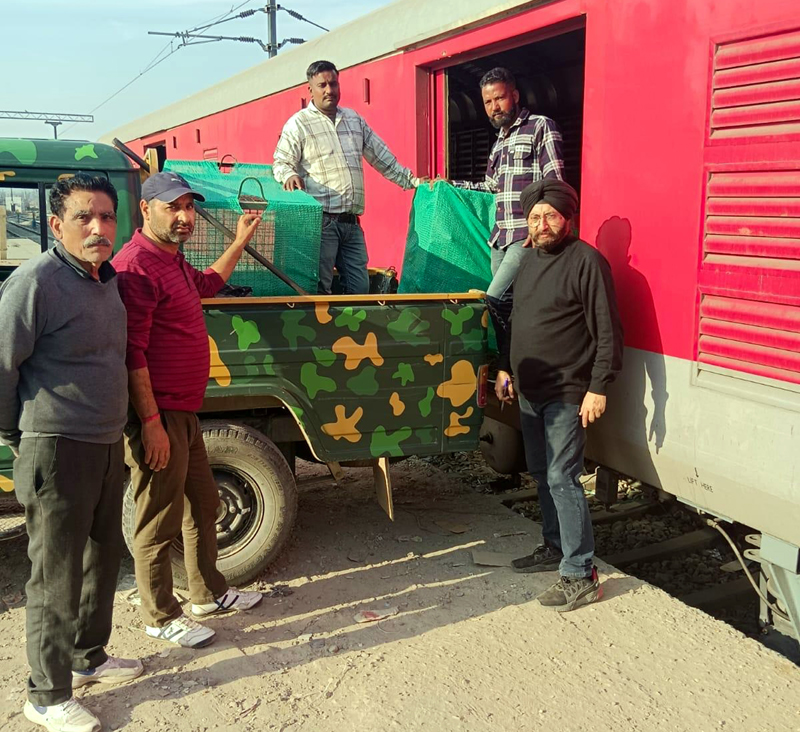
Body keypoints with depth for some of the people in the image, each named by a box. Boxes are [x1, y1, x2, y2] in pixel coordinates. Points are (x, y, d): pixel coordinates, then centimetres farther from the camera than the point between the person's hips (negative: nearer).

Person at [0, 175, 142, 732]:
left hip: (108, 444, 9)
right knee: (57, 577, 1)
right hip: (58, 450, -8)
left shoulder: (107, 279, 9)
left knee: (103, 558, 20)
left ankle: (89, 657, 38)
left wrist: (115, 431, 18)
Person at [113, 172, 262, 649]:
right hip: (156, 417, -11)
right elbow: (131, 352, -24)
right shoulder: (138, 264, -19)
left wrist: (240, 242, 37)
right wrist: (151, 422, -25)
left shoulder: (172, 260, 15)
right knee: (160, 520, 3)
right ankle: (161, 618, 19)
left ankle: (209, 593, 37)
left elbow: (206, 285, 38)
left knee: (203, 503, 20)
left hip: (184, 412, 11)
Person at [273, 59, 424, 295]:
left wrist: (412, 181, 19)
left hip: (352, 222, 5)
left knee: (360, 287, 3)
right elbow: (281, 163, -1)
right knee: (319, 289, -5)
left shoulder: (354, 119, 20)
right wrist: (289, 175, -24)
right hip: (321, 221, -5)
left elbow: (381, 157, 23)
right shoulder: (298, 123, 3)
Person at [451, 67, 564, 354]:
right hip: (501, 236, 8)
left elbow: (555, 185, -9)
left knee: (493, 301, -16)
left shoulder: (541, 127, -2)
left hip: (528, 236, -8)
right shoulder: (499, 142, 22)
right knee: (506, 305, 6)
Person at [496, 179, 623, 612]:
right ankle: (555, 547, 32)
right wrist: (505, 367, 17)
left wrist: (598, 388, -19)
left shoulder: (586, 261, -12)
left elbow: (608, 332, -15)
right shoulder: (529, 261, 12)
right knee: (541, 473, 16)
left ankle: (580, 576, -3)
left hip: (566, 393, -8)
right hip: (529, 390, 8)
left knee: (562, 479, -10)